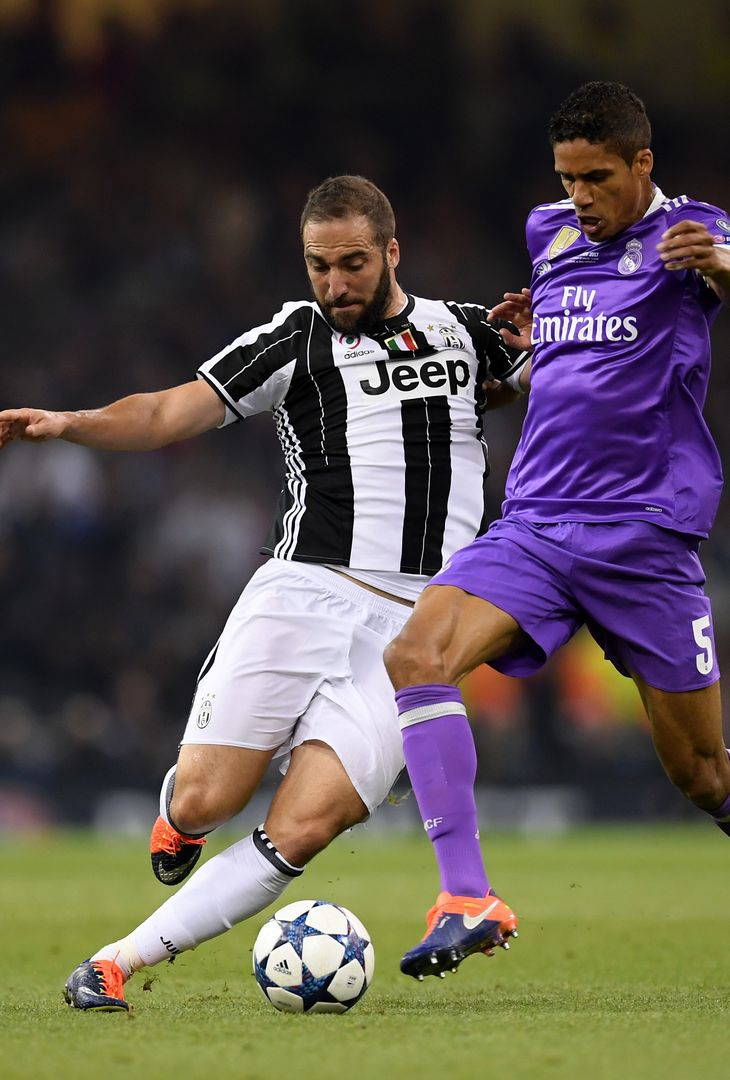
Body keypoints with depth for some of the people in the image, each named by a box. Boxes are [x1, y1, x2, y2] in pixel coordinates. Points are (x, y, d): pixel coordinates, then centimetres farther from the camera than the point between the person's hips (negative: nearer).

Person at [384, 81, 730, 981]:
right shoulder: (549, 235, 15)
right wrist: (533, 336, 10)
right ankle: (465, 898, -26)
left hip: (643, 539, -5)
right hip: (533, 525, 5)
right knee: (416, 653, -22)